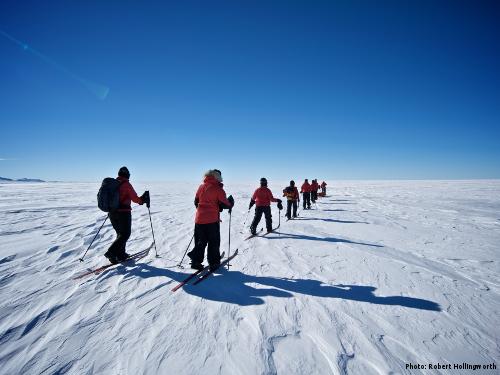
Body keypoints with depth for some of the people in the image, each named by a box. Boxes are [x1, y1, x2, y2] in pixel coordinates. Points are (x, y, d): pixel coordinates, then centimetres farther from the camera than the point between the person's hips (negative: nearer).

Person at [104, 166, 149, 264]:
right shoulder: (126, 184, -13)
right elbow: (135, 199, -12)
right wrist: (142, 200, 7)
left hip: (112, 213, 7)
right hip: (123, 213, -7)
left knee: (120, 233, 18)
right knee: (125, 234, 2)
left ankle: (120, 254, 21)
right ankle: (111, 252, -9)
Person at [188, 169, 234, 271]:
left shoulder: (201, 186, 7)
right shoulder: (218, 189, -9)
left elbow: (196, 202, 15)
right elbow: (225, 204, -7)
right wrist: (231, 202, 13)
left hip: (199, 219, 5)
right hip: (212, 220, -5)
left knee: (201, 241, 17)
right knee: (213, 242, 9)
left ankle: (196, 261, 13)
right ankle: (213, 263, 15)